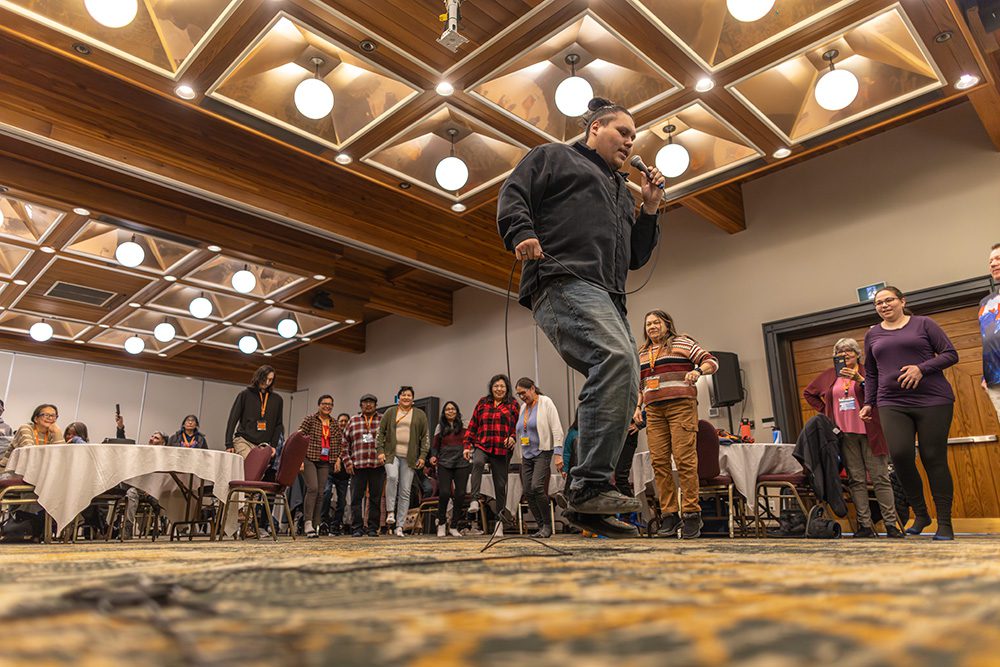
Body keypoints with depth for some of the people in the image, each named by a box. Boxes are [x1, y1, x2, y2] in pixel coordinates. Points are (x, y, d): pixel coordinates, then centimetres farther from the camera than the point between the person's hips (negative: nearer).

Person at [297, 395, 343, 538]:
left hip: (325, 462, 5)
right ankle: (308, 523, -12)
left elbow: (339, 442, 17)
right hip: (310, 459, -4)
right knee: (313, 488, -18)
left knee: (321, 492, 3)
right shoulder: (309, 419, -1)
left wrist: (338, 458, 5)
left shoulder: (335, 423, 12)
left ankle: (315, 526, 9)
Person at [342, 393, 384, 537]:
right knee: (356, 498, 1)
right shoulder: (353, 421, 12)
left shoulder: (383, 420, 8)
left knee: (376, 499, 4)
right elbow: (345, 443, 11)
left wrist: (384, 455, -4)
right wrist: (347, 462, 3)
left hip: (378, 466, -1)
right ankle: (357, 528, 9)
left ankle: (373, 528, 12)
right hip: (358, 466, 1)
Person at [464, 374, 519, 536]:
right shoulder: (482, 403, 12)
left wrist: (513, 438, -11)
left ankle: (500, 521, 16)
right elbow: (472, 426, 13)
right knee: (478, 462, -35)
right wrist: (467, 446, 6)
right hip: (482, 446, 0)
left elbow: (518, 427, 9)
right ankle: (475, 499, -39)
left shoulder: (513, 405, 8)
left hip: (502, 450, 0)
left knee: (500, 485, 5)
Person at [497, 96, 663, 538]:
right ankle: (590, 487, -30)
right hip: (563, 281, -8)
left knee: (623, 389, -4)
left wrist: (649, 209, 22)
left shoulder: (620, 191, 37)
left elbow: (636, 257, 34)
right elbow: (512, 195, 2)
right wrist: (521, 234, -17)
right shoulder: (554, 157, 18)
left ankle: (588, 501, 0)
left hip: (607, 298, 9)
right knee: (616, 358, -31)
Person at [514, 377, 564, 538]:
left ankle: (547, 525, -7)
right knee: (528, 491, 0)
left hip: (542, 452, -7)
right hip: (527, 455, 7)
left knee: (537, 486, -20)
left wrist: (558, 453, -16)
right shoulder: (523, 407, 16)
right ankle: (541, 526, 10)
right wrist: (521, 455, 17)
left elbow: (556, 429, -10)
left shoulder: (545, 402, -4)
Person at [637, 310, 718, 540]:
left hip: (681, 406, -5)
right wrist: (638, 407, 15)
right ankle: (669, 515, 2)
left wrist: (698, 370, -17)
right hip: (654, 411, 5)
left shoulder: (682, 343, 8)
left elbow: (711, 362, 3)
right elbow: (640, 385, 28)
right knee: (658, 462, -3)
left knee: (684, 458, -12)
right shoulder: (642, 354, 23)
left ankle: (691, 513, -6)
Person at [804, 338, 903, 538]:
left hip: (869, 432, -3)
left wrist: (858, 379, -23)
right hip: (845, 435, 3)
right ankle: (865, 525, 6)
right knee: (856, 480, 3)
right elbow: (808, 393, 24)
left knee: (880, 478, -3)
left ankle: (891, 524, 1)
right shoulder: (829, 375, 14)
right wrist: (824, 411, 14)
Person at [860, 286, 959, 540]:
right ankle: (920, 513, 5)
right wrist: (868, 403, 12)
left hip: (932, 400, -2)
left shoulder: (923, 324, 7)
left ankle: (945, 523, 8)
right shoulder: (872, 335, 15)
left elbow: (951, 354, 2)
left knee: (934, 459, -3)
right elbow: (870, 374, 20)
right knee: (900, 454, -15)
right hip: (892, 404, 2)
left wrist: (922, 368, -13)